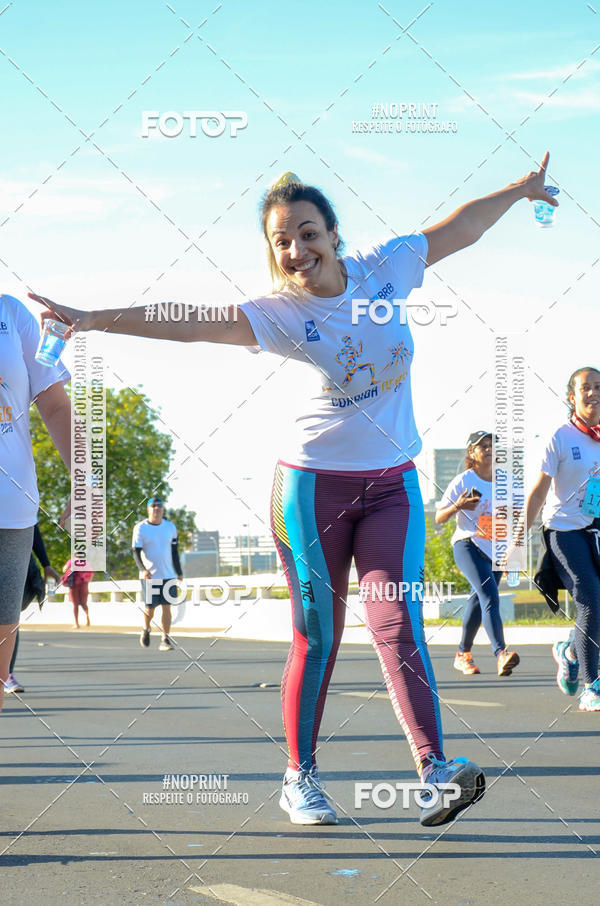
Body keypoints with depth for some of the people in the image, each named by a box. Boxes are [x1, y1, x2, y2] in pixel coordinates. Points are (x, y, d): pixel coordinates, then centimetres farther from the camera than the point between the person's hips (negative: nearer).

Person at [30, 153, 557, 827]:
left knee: (398, 624, -10)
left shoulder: (384, 267, -1)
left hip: (392, 484, 2)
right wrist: (95, 318, -34)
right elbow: (189, 324, -23)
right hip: (313, 485, -2)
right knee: (316, 637, 2)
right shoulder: (279, 312, -12)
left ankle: (434, 770, -16)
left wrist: (520, 188, 23)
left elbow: (459, 229, 13)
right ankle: (300, 777, 13)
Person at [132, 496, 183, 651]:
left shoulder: (170, 526, 7)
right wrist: (143, 569, -25)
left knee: (166, 607, -5)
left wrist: (179, 572, 13)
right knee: (150, 608, 0)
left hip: (168, 575, 2)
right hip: (149, 575, -2)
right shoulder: (141, 528, -3)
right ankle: (146, 630, 30)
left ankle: (165, 639, -1)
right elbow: (136, 552, -8)